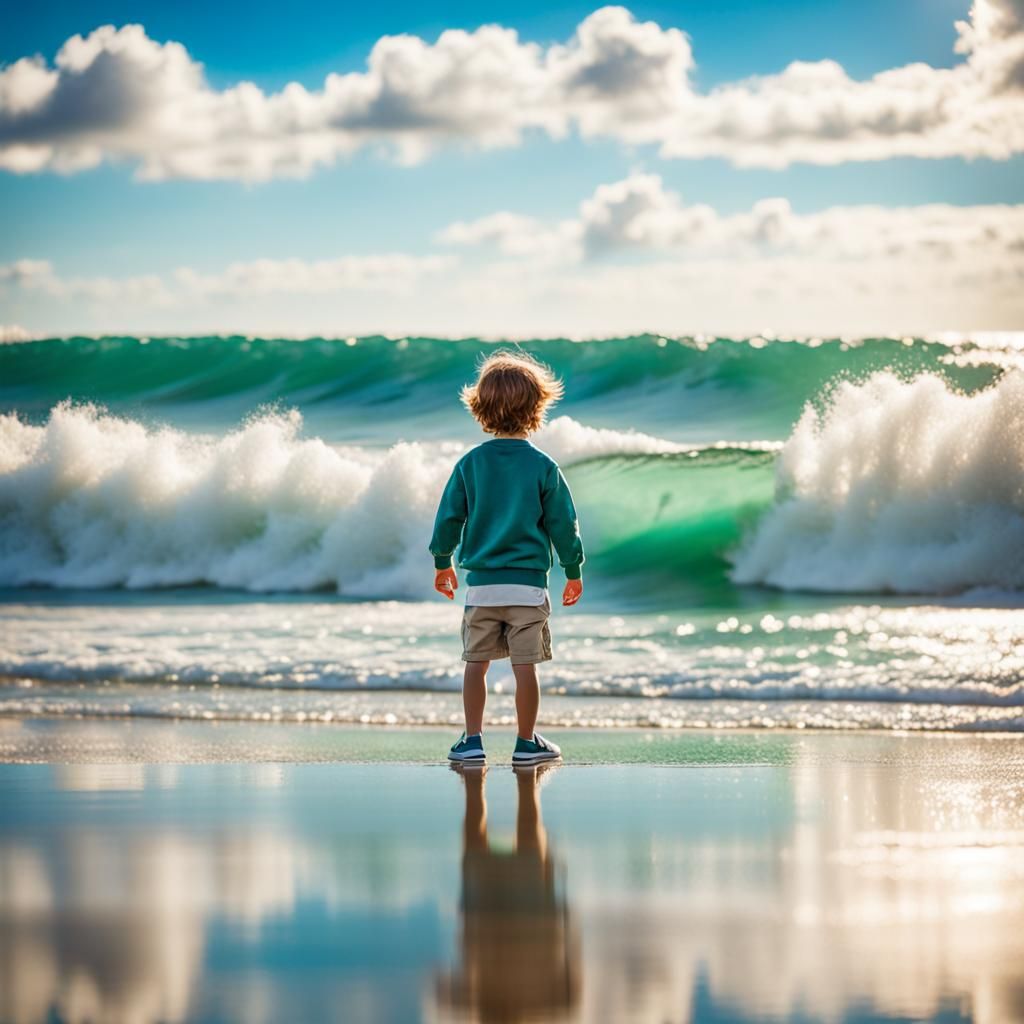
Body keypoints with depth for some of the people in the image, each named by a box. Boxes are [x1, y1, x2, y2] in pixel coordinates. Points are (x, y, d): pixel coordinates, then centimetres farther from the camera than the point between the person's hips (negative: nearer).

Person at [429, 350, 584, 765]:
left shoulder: (470, 463, 0)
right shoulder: (543, 467, -5)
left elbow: (448, 517, 5)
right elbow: (562, 523, -1)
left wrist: (442, 563, 20)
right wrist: (574, 570, 12)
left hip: (481, 585, 2)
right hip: (528, 584, -2)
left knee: (476, 664, 8)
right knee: (525, 666, 2)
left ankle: (472, 740, 9)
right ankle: (527, 743, 7)